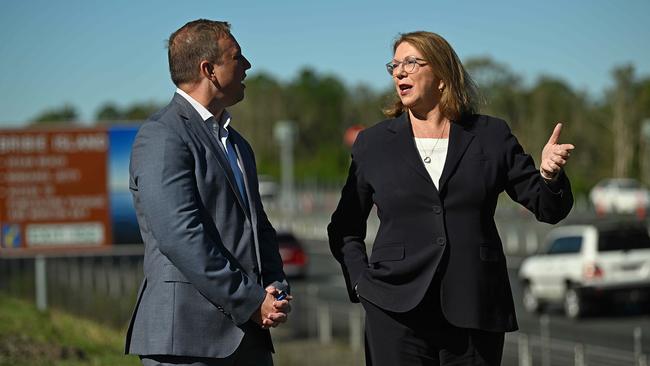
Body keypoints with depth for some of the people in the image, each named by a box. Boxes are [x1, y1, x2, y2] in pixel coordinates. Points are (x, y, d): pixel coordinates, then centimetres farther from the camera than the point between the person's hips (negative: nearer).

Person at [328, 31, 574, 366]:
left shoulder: (491, 136, 7)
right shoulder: (373, 143, 9)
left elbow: (548, 208, 8)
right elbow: (344, 228, 16)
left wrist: (550, 175, -13)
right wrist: (361, 283, 2)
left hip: (475, 313, 0)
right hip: (398, 314, 0)